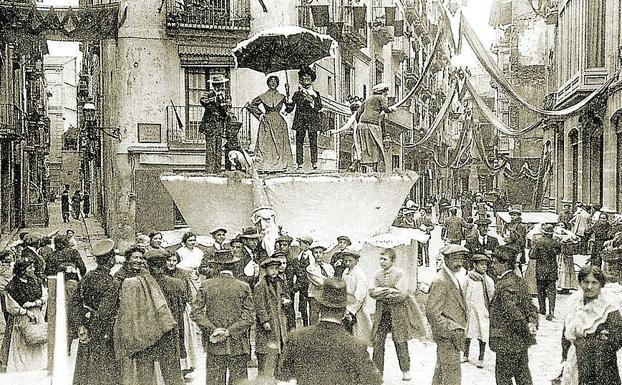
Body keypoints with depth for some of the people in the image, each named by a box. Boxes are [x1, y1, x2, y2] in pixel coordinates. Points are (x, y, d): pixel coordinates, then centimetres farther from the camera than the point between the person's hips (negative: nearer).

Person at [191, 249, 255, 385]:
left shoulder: (206, 285, -1)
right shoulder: (243, 287, -3)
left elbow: (195, 313, -4)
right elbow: (249, 317, -8)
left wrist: (213, 330, -6)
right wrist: (230, 332, -8)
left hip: (213, 346, 1)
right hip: (238, 345, -1)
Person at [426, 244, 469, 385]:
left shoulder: (453, 279, 14)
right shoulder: (440, 281, -18)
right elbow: (432, 313, -22)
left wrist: (459, 329, 16)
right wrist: (452, 331, -23)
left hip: (453, 335, 10)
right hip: (447, 337, -10)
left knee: (441, 372, 18)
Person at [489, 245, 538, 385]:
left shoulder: (505, 285, -20)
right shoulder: (518, 280, 9)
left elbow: (512, 311, -24)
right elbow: (530, 306, 9)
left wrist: (526, 328, -16)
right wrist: (532, 323, -4)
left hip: (507, 342, -9)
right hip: (522, 342, 9)